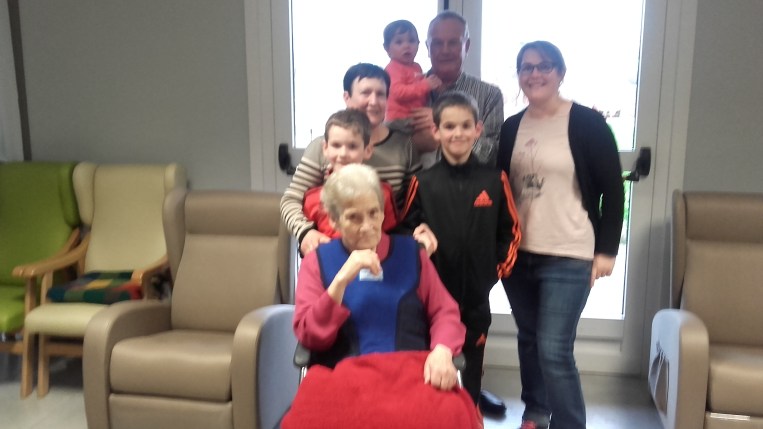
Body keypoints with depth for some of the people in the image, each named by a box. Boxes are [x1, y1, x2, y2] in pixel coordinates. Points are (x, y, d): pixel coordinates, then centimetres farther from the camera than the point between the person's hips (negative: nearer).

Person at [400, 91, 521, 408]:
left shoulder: (495, 181, -3)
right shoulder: (423, 182, -6)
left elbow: (510, 230, 4)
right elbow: (406, 231, -2)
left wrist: (498, 268, -2)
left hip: (477, 292, 1)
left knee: (473, 363, 16)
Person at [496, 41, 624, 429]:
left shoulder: (587, 123, -5)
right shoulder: (511, 128, 8)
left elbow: (612, 189, -5)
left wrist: (606, 249, -8)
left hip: (568, 256, -5)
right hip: (518, 254, 5)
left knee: (554, 349, -8)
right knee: (529, 338, 15)